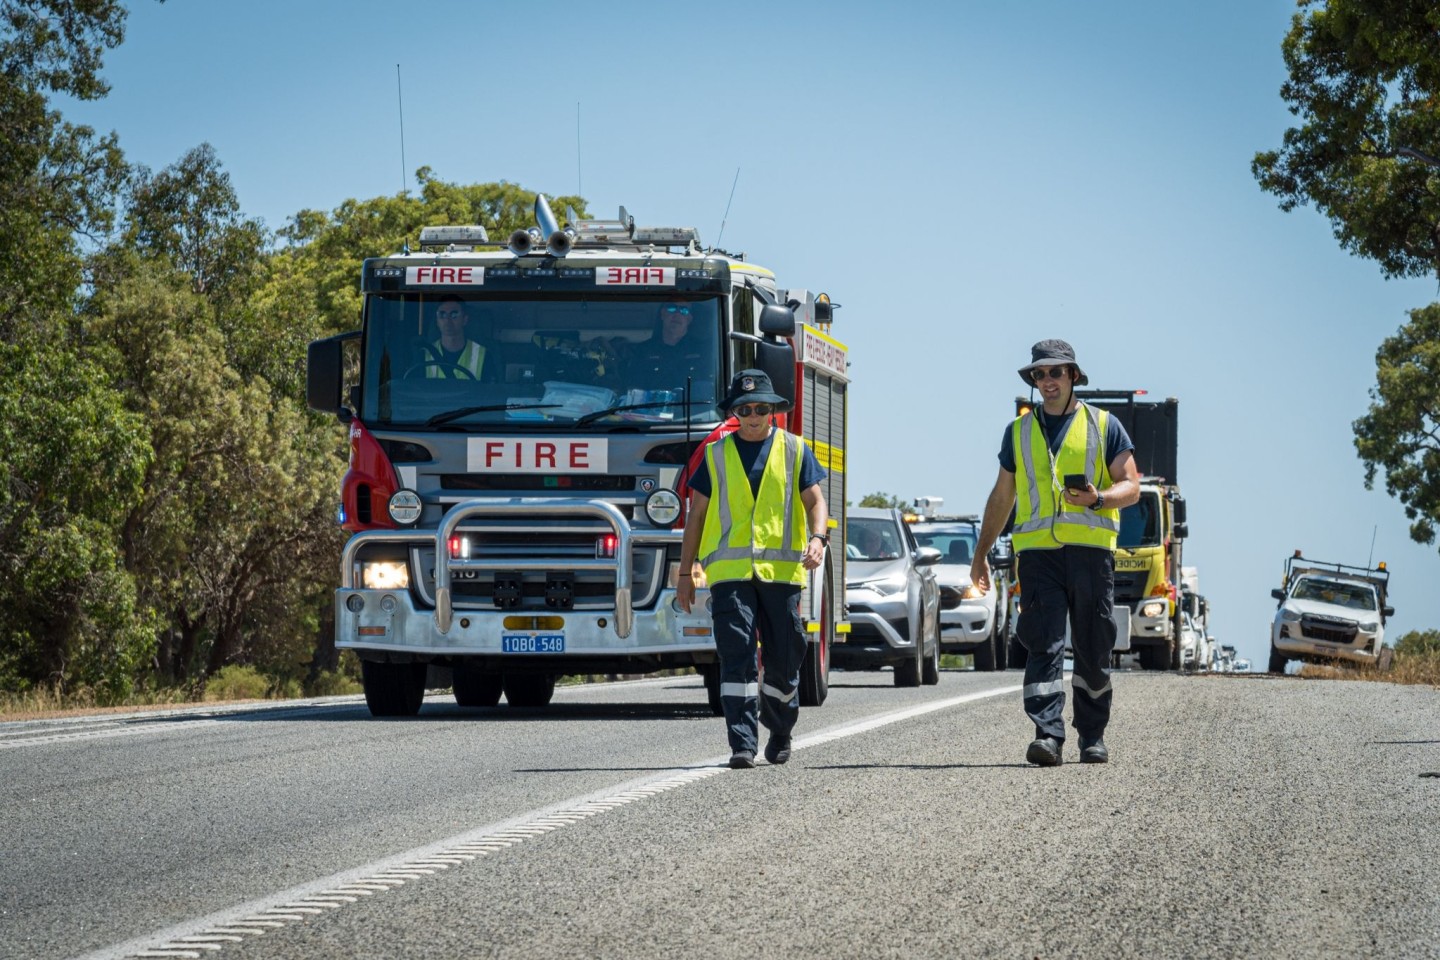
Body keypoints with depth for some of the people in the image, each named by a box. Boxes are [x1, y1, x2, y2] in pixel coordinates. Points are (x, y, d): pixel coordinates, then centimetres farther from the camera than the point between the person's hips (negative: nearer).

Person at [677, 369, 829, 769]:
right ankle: (742, 744, -15)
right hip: (729, 570, -1)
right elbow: (697, 514, 13)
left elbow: (815, 500, 7)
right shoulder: (717, 454, 11)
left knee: (784, 657, 5)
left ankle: (780, 731, 28)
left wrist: (818, 538, -14)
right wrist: (685, 572, 9)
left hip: (781, 570, 1)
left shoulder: (794, 450, 11)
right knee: (736, 655, -11)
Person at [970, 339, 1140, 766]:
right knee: (1043, 645, -12)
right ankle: (1048, 735, -21)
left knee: (1093, 651, 4)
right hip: (1037, 551, 1)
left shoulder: (1104, 427, 9)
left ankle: (1092, 735, 18)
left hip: (1090, 550, -1)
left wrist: (1097, 499, -17)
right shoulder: (1019, 431, 17)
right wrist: (981, 553, 20)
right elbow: (1002, 496, 23)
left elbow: (1130, 487, 4)